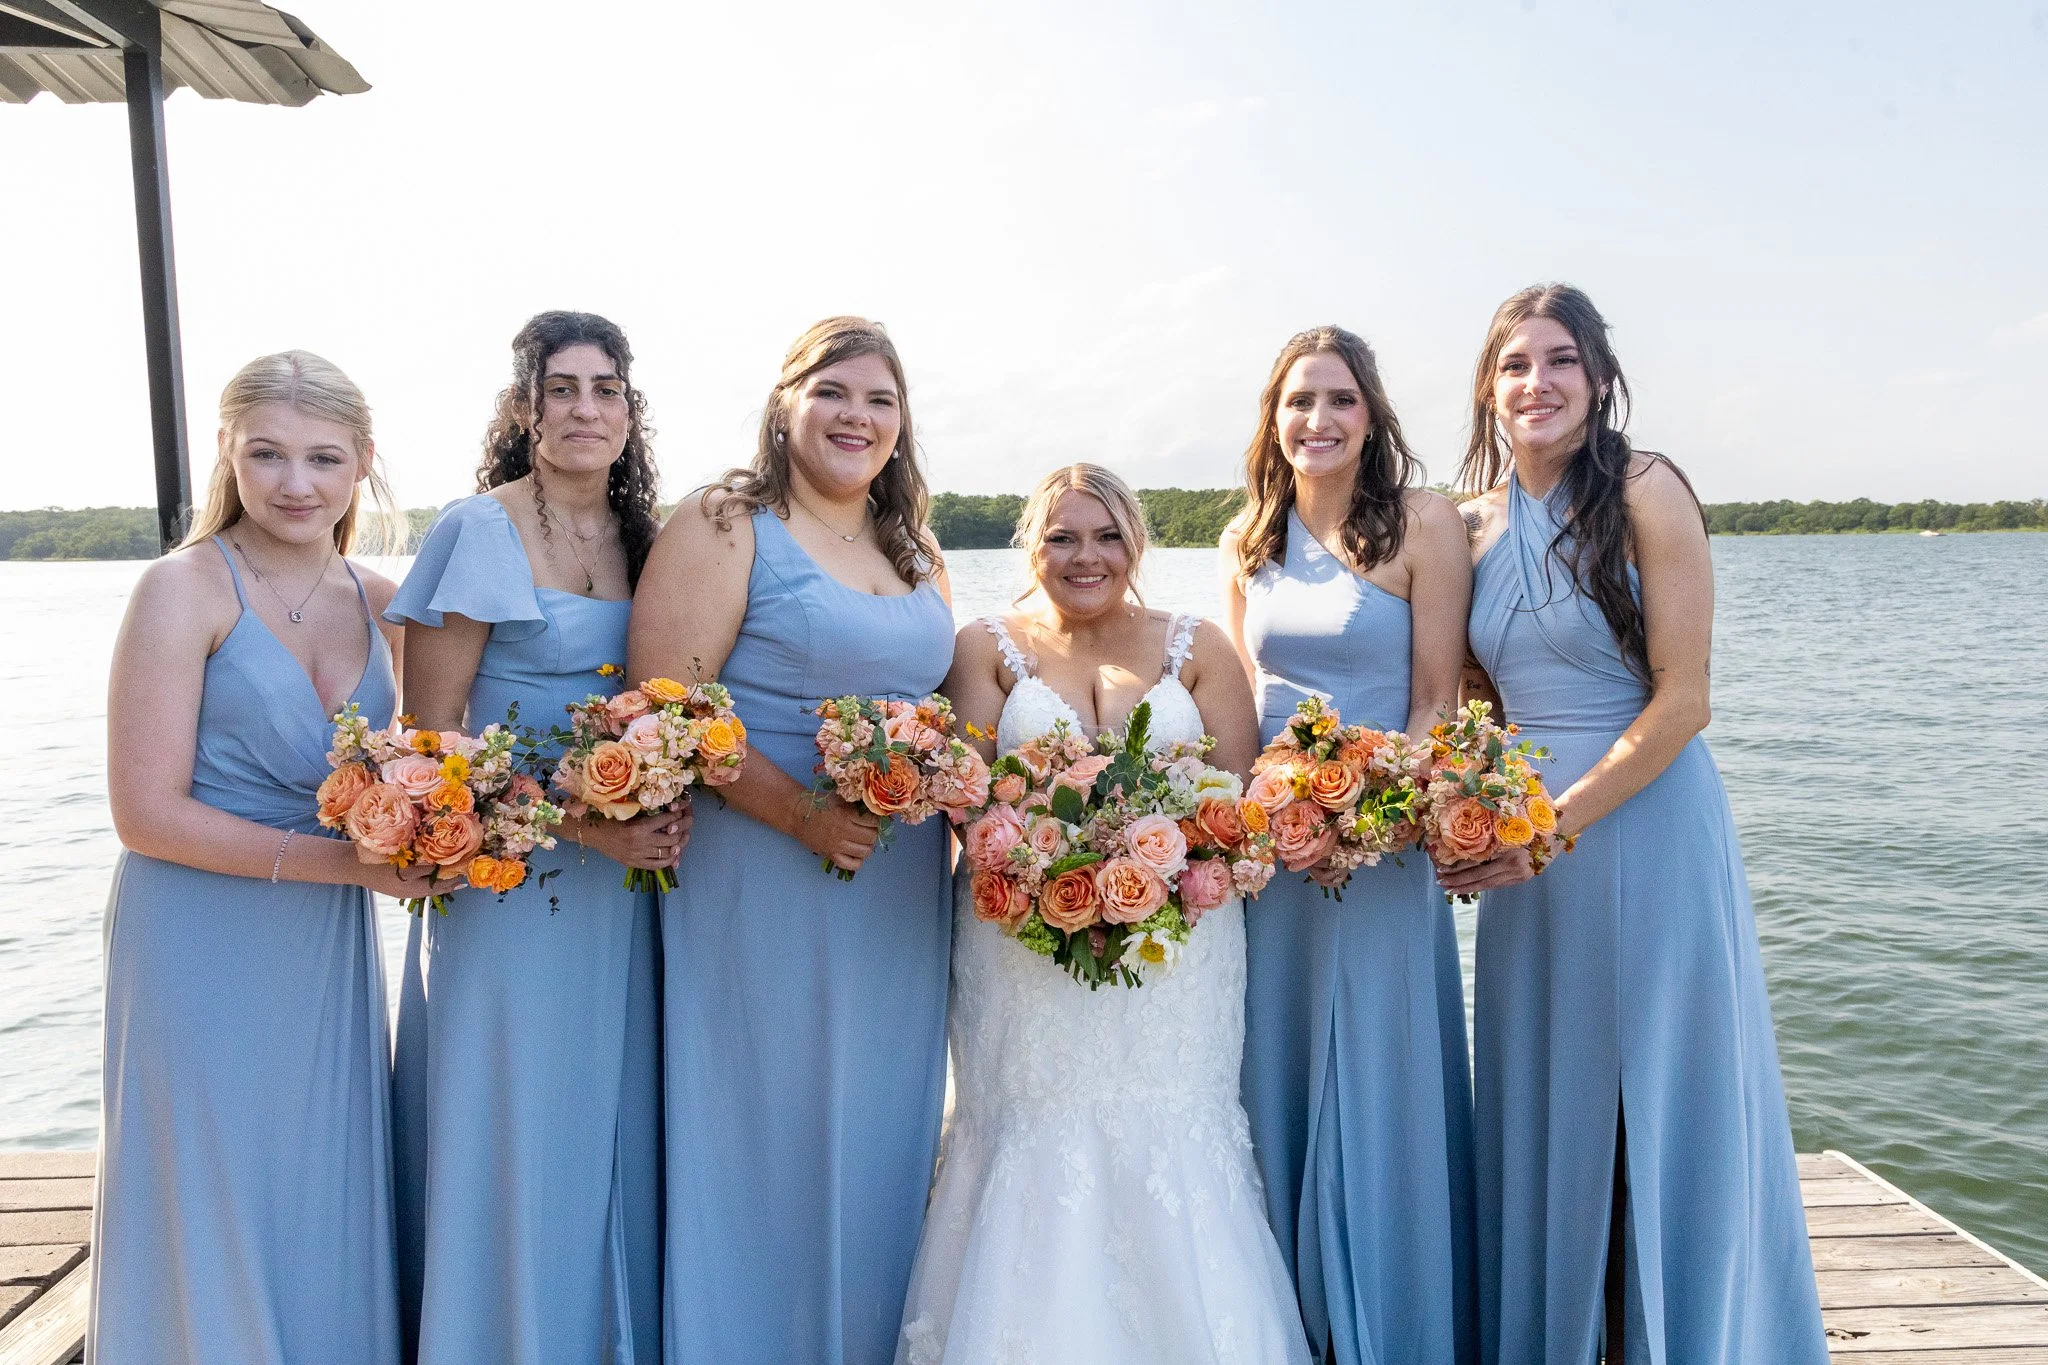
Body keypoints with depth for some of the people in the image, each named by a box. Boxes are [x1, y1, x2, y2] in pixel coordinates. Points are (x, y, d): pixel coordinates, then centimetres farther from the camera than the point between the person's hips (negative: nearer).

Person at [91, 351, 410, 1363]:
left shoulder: (381, 603, 6)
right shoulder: (186, 588, -9)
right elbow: (146, 813, -14)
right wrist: (345, 861, -18)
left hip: (330, 950, 5)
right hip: (205, 948, -5)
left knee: (330, 1216, 13)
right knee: (216, 1218, 7)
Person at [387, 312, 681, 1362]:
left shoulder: (638, 536, 9)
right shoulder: (480, 532, -9)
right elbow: (429, 738, -11)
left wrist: (667, 812, -3)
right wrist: (574, 825, -19)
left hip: (626, 880, 5)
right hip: (510, 880, -5)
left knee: (613, 1134, 14)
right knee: (515, 1139, 5)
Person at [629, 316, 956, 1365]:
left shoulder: (916, 556, 14)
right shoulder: (724, 527, -7)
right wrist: (804, 814, -23)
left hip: (903, 893, 7)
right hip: (766, 885, -6)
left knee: (877, 1134, 17)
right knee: (768, 1132, 5)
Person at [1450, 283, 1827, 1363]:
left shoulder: (1646, 492, -9)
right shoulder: (1474, 525, 7)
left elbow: (1683, 698, -13)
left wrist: (1558, 824, -17)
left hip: (1644, 825, -5)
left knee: (1668, 1109, 6)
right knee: (1542, 1111, 13)